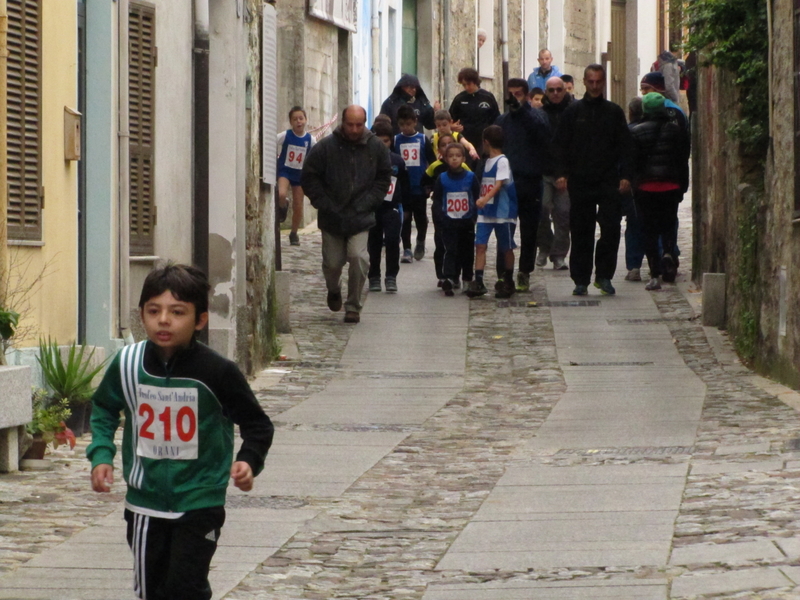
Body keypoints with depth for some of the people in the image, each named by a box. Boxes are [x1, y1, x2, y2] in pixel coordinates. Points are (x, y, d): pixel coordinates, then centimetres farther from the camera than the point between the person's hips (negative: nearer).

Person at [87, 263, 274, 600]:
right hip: (144, 502, 4)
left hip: (199, 504, -4)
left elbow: (256, 424, -3)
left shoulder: (217, 371, -16)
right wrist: (101, 455, -2)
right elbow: (104, 409, 13)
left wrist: (249, 460, -21)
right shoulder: (128, 364, -7)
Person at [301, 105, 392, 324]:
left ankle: (353, 306, -2)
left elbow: (384, 178, 9)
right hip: (332, 218, 0)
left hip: (360, 218, 0)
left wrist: (367, 203, -3)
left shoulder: (376, 147, 0)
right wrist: (325, 204, -9)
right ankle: (334, 290, 43)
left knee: (358, 257, -16)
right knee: (333, 262, 8)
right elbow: (310, 178, -2)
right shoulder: (325, 147, -7)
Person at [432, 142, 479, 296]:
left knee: (465, 252, 9)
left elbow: (478, 198, 4)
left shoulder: (471, 177, 1)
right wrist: (439, 218, -7)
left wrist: (475, 217, -4)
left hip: (466, 222, 1)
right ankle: (448, 279, -21)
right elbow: (436, 201, 4)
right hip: (449, 223, -1)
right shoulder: (442, 179, 1)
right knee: (450, 250, -12)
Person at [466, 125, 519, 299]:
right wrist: (481, 201, 17)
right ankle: (478, 282, -10)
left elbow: (498, 185, -23)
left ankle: (508, 283, 17)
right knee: (480, 245, -5)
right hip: (485, 212, 7)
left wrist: (485, 198, -35)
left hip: (502, 212, -7)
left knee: (506, 248, 5)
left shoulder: (502, 161, -11)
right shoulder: (487, 161, 13)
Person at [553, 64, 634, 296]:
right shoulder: (573, 112, 7)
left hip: (608, 181, 0)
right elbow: (560, 144, 6)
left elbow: (625, 146, 8)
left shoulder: (614, 112, 9)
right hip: (580, 181, 0)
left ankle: (603, 275, 6)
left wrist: (625, 175, -3)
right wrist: (561, 173, -7)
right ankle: (581, 280, 8)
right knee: (581, 233, 2)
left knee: (611, 228, -8)